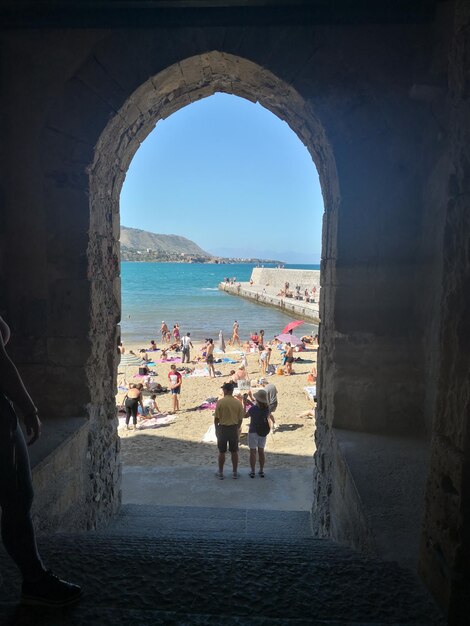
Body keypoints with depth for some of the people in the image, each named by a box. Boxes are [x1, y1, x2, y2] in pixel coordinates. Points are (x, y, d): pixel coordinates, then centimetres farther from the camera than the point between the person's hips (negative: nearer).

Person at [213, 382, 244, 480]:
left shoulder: (220, 402, -12)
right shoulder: (238, 403, -4)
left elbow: (216, 418, -8)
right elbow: (240, 419, 1)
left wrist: (216, 429, 6)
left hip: (222, 428, -2)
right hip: (234, 429, 2)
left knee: (222, 452, 9)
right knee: (234, 452, 13)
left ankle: (220, 473, 18)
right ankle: (235, 472, 21)